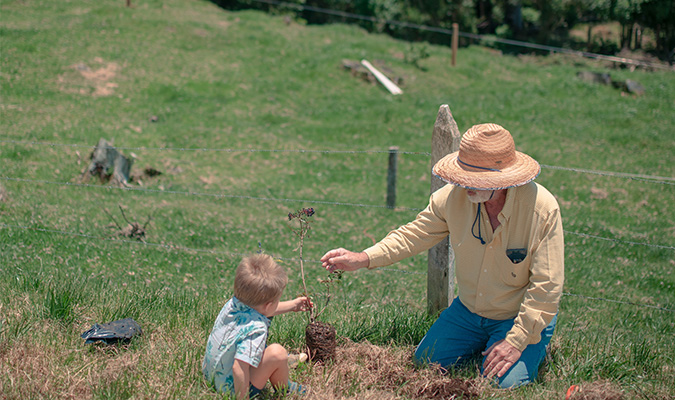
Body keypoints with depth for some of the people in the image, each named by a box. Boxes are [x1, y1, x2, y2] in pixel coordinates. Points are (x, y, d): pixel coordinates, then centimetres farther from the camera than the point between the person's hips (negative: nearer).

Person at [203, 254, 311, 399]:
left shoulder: (234, 302, -6)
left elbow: (264, 310, 17)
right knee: (277, 353, -23)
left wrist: (293, 305, 28)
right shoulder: (256, 329, -33)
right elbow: (238, 368, -41)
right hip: (231, 388, -10)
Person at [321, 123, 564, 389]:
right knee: (425, 361, -2)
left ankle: (535, 348, 13)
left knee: (504, 382, -21)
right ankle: (483, 343, 23)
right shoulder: (453, 197, -15)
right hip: (469, 310, 4)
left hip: (524, 317, -4)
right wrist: (363, 259, -15)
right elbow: (415, 235, -2)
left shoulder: (543, 209, -26)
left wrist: (516, 341, -23)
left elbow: (546, 287, -22)